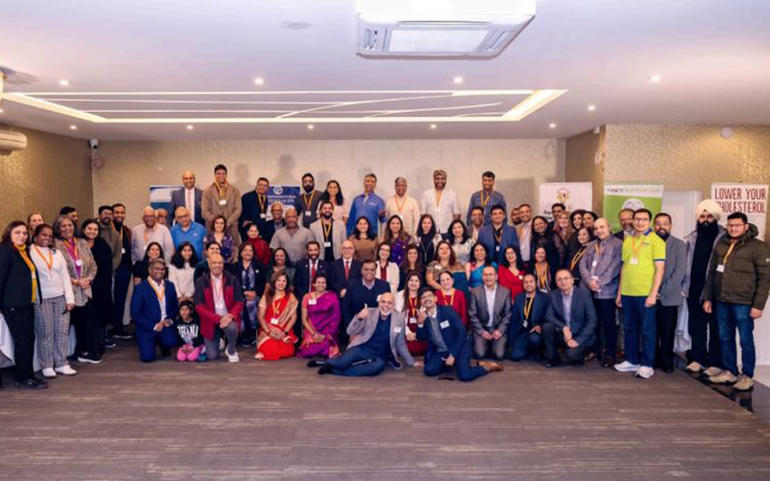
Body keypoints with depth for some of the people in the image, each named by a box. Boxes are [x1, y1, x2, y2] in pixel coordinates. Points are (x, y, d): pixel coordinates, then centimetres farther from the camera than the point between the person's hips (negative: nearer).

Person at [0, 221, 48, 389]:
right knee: (23, 340, -4)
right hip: (13, 305, -8)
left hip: (27, 304, 8)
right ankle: (24, 378, 5)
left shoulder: (25, 252, 17)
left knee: (28, 339, 11)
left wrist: (35, 299, 11)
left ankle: (26, 375, 20)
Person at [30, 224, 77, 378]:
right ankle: (47, 366, 9)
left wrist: (70, 298, 5)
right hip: (41, 299, -4)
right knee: (45, 333, -1)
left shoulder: (57, 253, 14)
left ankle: (62, 363, 12)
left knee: (63, 331, 3)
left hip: (60, 297, 4)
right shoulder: (30, 253, 0)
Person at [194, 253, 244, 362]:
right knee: (212, 356, -6)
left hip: (228, 318, 0)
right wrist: (218, 319, -19)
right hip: (211, 321, 0)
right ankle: (215, 343, 32)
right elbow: (199, 307, -8)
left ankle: (231, 351, -2)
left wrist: (230, 315, -22)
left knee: (232, 327, -35)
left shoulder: (232, 279, 0)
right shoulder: (201, 282, -3)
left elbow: (239, 302, -1)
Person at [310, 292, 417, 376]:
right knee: (343, 363, -33)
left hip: (379, 357, 1)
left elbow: (400, 343, 13)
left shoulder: (399, 318, 2)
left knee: (379, 365, -35)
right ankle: (325, 362, 1)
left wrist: (411, 362, 14)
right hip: (361, 349, -1)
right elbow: (350, 332, -6)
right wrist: (359, 318, -24)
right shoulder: (369, 312, 0)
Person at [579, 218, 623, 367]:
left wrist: (600, 282, -12)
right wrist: (589, 281, -6)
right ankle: (595, 351, 20)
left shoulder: (617, 244, 1)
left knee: (608, 323, -1)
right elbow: (583, 264, 10)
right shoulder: (591, 245, 19)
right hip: (589, 289, 5)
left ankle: (610, 354, 8)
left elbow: (615, 267, -8)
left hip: (606, 290, -5)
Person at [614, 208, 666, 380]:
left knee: (647, 330, 2)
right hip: (627, 293, 5)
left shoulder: (655, 240, -3)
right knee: (629, 328, 13)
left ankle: (647, 365, 11)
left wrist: (653, 294, -14)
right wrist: (619, 292, 14)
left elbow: (660, 269, -8)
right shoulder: (627, 240, 13)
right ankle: (632, 361, 25)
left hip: (646, 293, -5)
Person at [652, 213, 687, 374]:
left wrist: (663, 292, -11)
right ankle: (653, 360, 15)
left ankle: (667, 362, 17)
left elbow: (680, 271, -5)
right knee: (652, 331, 3)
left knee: (667, 333, 4)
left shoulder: (679, 245, 3)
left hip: (669, 297, -1)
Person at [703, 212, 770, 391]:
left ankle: (747, 376, 15)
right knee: (725, 339, 13)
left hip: (743, 303, -5)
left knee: (746, 340, 3)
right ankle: (729, 372, 25)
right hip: (722, 302, 5)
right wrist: (707, 297, 12)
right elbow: (712, 273, 15)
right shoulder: (721, 245, 10)